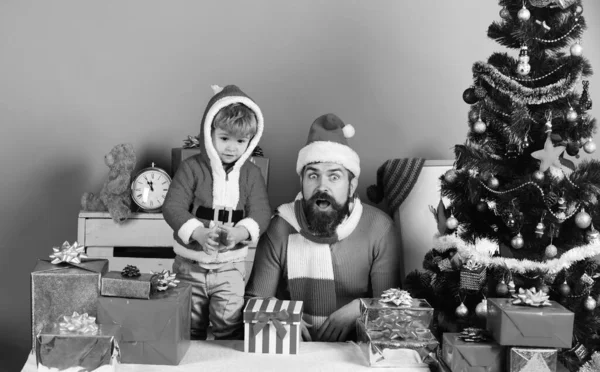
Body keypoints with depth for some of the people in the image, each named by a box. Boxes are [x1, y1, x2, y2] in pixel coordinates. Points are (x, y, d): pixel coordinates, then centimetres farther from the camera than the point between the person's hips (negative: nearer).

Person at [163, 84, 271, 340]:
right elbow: (172, 207, -14)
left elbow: (260, 213, -8)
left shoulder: (251, 174, -1)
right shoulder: (191, 168, -8)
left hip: (230, 266, 0)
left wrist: (240, 232, -30)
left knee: (230, 328, -3)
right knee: (187, 331, 13)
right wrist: (198, 233, -31)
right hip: (190, 264, 0)